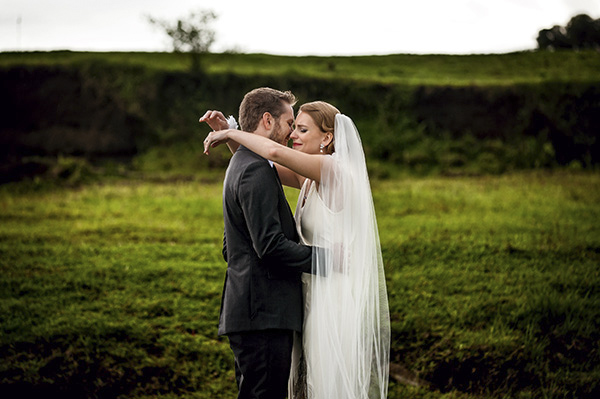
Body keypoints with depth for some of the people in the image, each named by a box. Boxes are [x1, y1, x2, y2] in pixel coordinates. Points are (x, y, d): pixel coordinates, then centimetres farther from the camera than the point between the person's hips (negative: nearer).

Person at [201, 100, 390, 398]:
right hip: (319, 297, 9)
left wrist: (231, 133, -14)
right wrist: (227, 133, 6)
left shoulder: (337, 170, -15)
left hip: (340, 303, -9)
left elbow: (275, 152, -28)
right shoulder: (310, 178, 11)